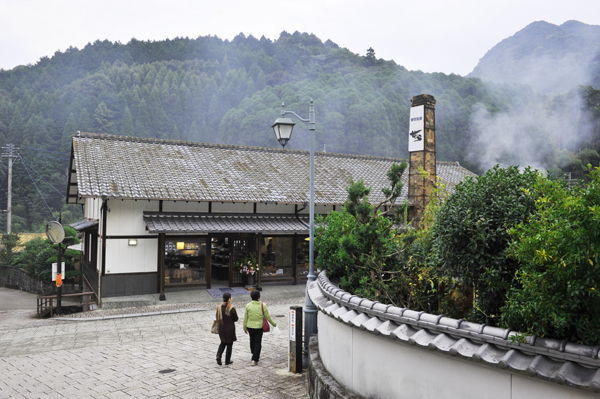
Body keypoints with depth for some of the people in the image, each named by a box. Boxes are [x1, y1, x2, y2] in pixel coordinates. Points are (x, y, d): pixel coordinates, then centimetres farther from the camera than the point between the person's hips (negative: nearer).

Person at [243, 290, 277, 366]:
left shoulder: (248, 305, -7)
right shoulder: (263, 305, -13)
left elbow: (245, 318, 0)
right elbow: (267, 316, -5)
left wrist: (244, 327, 13)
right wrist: (273, 323, 11)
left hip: (250, 327, 3)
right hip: (258, 327, -3)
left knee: (252, 340, 23)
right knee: (258, 343, 6)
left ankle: (254, 354, 42)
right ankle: (254, 359, 2)